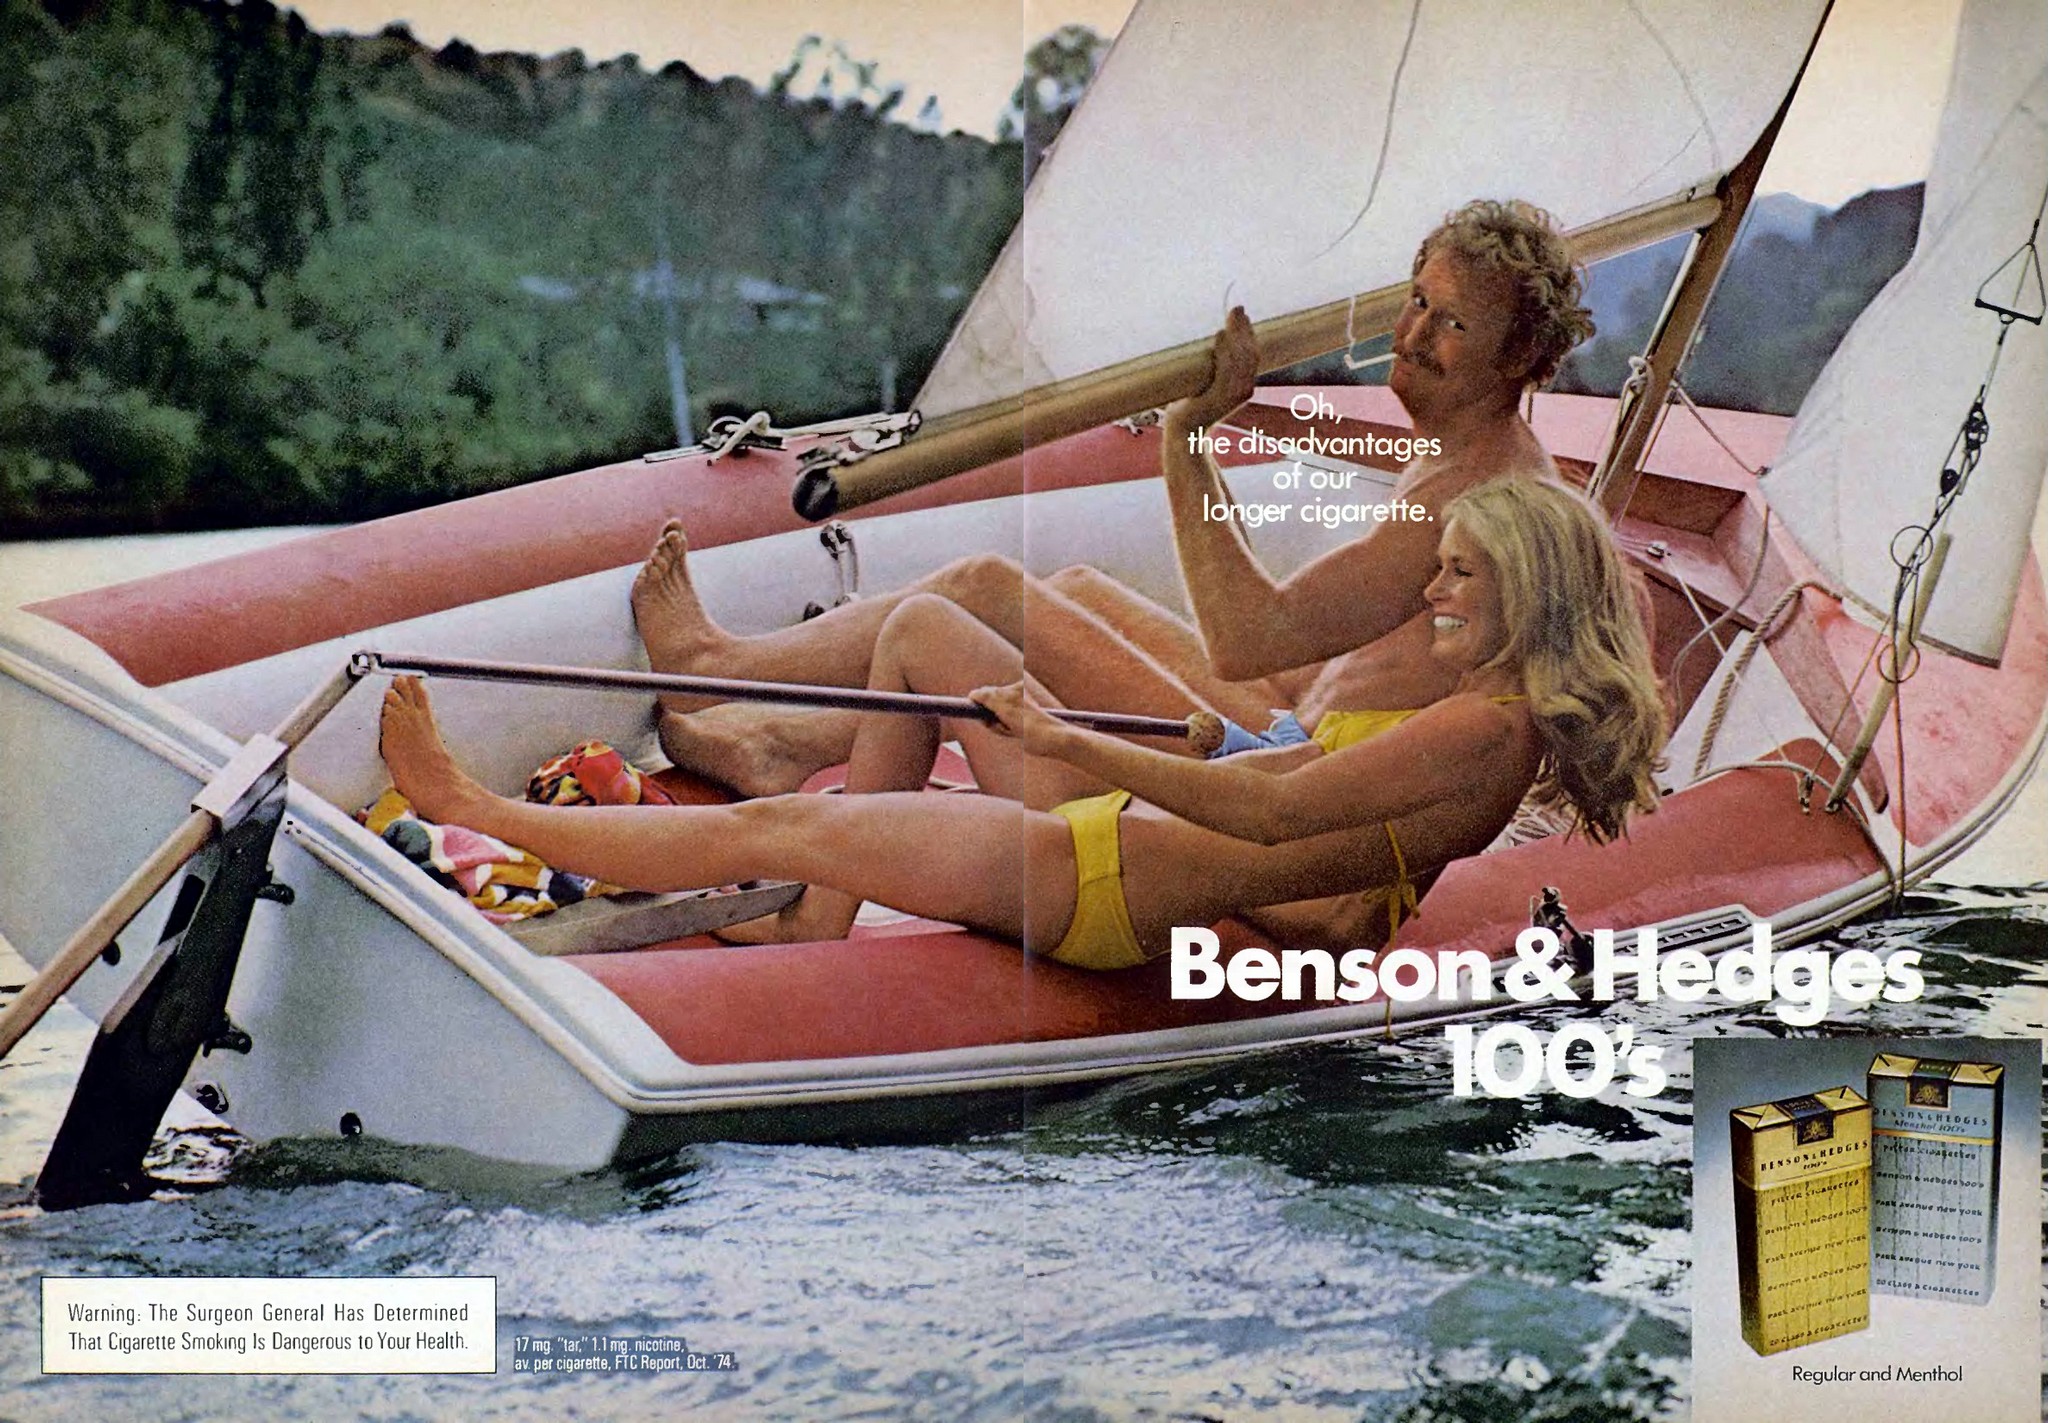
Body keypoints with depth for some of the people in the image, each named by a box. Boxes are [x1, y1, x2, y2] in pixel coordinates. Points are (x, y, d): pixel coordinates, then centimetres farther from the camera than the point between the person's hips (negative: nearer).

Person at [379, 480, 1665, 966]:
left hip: (1112, 885, -10)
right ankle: (824, 919, 17)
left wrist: (1072, 743, -24)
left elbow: (1276, 810, -28)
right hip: (1125, 833, 10)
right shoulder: (1502, 715, 10)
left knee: (774, 828, -6)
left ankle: (483, 812, 11)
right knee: (923, 627, 15)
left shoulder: (1491, 726, -20)